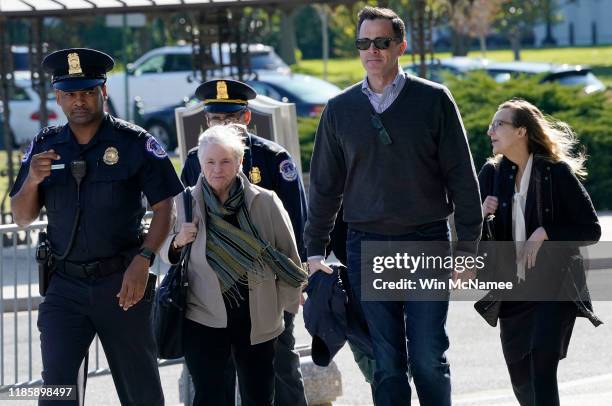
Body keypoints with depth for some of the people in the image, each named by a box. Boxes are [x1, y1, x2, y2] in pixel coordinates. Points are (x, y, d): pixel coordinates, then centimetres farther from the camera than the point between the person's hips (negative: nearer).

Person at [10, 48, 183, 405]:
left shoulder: (134, 143, -3)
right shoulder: (45, 147, 7)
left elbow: (165, 208, -4)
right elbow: (23, 218, 9)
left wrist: (143, 261, -17)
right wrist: (32, 180, -12)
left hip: (122, 283, -2)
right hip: (65, 284, 2)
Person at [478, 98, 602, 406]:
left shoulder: (557, 172, -9)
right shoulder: (492, 173, 4)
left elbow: (591, 230, -7)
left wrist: (545, 233, -18)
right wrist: (482, 216, -13)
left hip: (555, 288, -5)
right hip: (513, 293, 5)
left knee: (542, 365, -20)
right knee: (520, 378, 11)